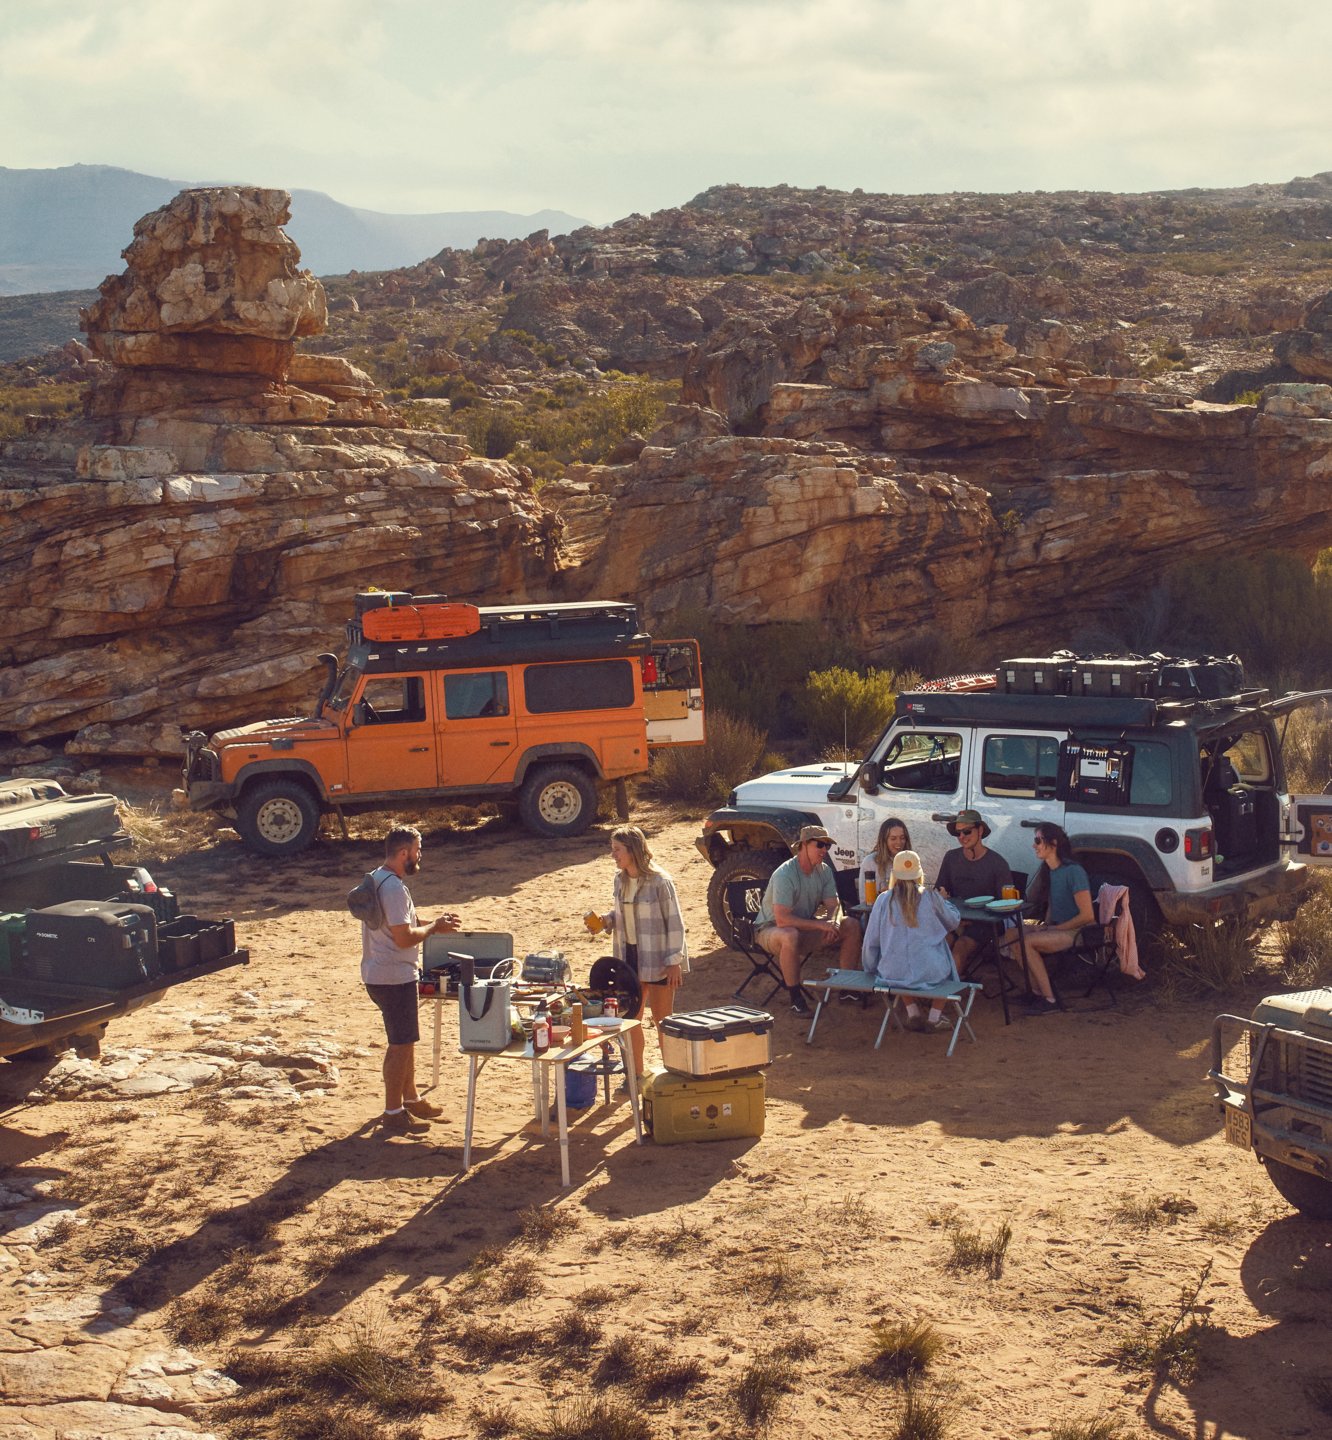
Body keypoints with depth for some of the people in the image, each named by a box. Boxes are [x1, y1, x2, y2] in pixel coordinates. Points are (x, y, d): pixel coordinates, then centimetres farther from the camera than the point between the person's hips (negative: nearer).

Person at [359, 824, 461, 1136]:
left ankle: (410, 1099, 32)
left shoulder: (377, 880, 11)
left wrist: (431, 923, 12)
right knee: (401, 1043, -1)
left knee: (405, 1039, 20)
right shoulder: (394, 888, -22)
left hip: (379, 973, 10)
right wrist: (434, 928, -10)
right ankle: (393, 1114, 6)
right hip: (394, 978, -10)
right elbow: (403, 937, -25)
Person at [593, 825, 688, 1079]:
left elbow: (675, 922, -15)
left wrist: (673, 962, -17)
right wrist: (605, 920, -6)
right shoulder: (620, 880, 2)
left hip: (657, 958, -6)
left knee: (661, 1019, 4)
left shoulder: (659, 881, -18)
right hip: (629, 956, 6)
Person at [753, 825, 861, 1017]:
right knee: (790, 936, -42)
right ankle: (795, 998, -29)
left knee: (851, 926, -7)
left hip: (805, 925, 7)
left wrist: (831, 922, -25)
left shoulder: (824, 871, -3)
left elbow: (833, 905, 0)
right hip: (769, 929, -7)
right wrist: (820, 925, -34)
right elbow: (782, 920, -33)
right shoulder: (785, 875, -26)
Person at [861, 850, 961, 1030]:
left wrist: (869, 969, 20)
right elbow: (954, 922, 13)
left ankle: (913, 1014, 27)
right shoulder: (931, 898, -4)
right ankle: (934, 1018, 27)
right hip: (931, 973, -1)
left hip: (893, 973, 2)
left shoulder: (884, 900, -3)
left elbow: (871, 941, 4)